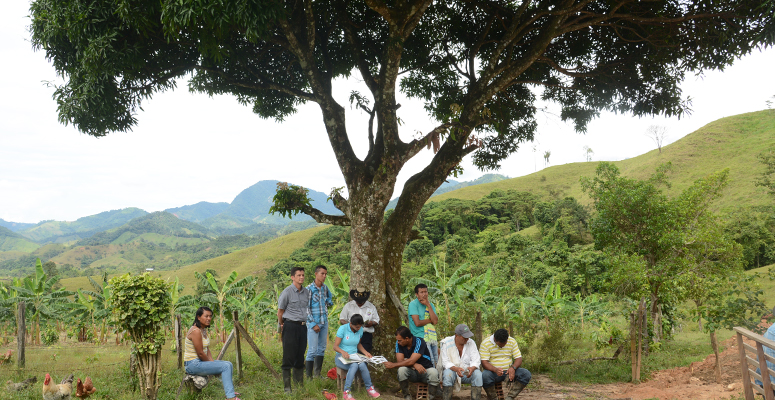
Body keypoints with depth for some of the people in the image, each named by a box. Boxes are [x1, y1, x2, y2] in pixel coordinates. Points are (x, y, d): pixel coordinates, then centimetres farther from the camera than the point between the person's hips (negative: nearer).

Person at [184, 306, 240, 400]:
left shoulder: (204, 330, 9)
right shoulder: (196, 331, -22)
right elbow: (200, 353, -20)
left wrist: (213, 362, 2)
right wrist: (211, 363, -7)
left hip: (200, 362, 10)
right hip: (193, 365, -10)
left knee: (229, 364, 13)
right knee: (226, 366, -17)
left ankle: (228, 390, 28)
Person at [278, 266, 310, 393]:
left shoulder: (306, 292, 10)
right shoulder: (287, 292, -7)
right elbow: (280, 311, 0)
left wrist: (305, 323, 15)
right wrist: (281, 326, 5)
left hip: (303, 326, 6)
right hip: (290, 326, -6)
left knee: (300, 356, 11)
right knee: (289, 356, -3)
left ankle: (299, 383, 20)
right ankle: (287, 386, 2)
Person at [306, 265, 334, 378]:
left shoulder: (325, 288, 7)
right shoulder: (309, 289, -12)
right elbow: (306, 308, -13)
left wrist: (329, 303, 7)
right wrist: (313, 324, -15)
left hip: (324, 322, 7)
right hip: (313, 323, -7)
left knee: (322, 348, 11)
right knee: (312, 350, -6)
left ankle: (318, 374, 20)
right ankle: (309, 376, 2)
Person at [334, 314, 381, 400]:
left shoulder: (360, 330, 5)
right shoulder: (343, 329, -11)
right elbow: (335, 346, -13)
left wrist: (365, 352, 3)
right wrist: (342, 352, -34)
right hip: (342, 357, -4)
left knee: (362, 365, -30)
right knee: (354, 365, -36)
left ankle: (369, 388, -13)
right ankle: (346, 392, -31)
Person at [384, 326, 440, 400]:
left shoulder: (419, 342, -21)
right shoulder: (399, 343, -7)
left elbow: (411, 361, -28)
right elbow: (400, 360, -13)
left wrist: (393, 365, -22)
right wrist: (414, 365, -29)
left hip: (425, 370, -3)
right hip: (412, 372, 3)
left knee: (433, 372, -36)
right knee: (402, 369, -29)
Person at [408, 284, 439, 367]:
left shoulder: (430, 305, 14)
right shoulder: (413, 304, -4)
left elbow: (435, 321, -3)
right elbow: (417, 323, -15)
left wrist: (428, 305, -6)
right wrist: (430, 320, -1)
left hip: (433, 337, 6)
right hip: (421, 338, -6)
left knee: (436, 363, 5)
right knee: (430, 363, -12)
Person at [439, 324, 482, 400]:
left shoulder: (471, 343, -1)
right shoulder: (446, 343, -8)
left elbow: (476, 360, -6)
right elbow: (445, 362, -14)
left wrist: (472, 368, -31)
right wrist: (456, 369, -34)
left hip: (467, 372, 2)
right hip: (452, 371, -2)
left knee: (478, 374, -27)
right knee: (448, 373, -35)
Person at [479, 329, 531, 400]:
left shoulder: (512, 341, 2)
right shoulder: (485, 343, -9)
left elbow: (518, 358, 0)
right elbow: (484, 362, -15)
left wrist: (513, 368, -23)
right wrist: (495, 370, -35)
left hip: (508, 371, 3)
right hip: (493, 371, -3)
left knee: (526, 374, -22)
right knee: (484, 376, -37)